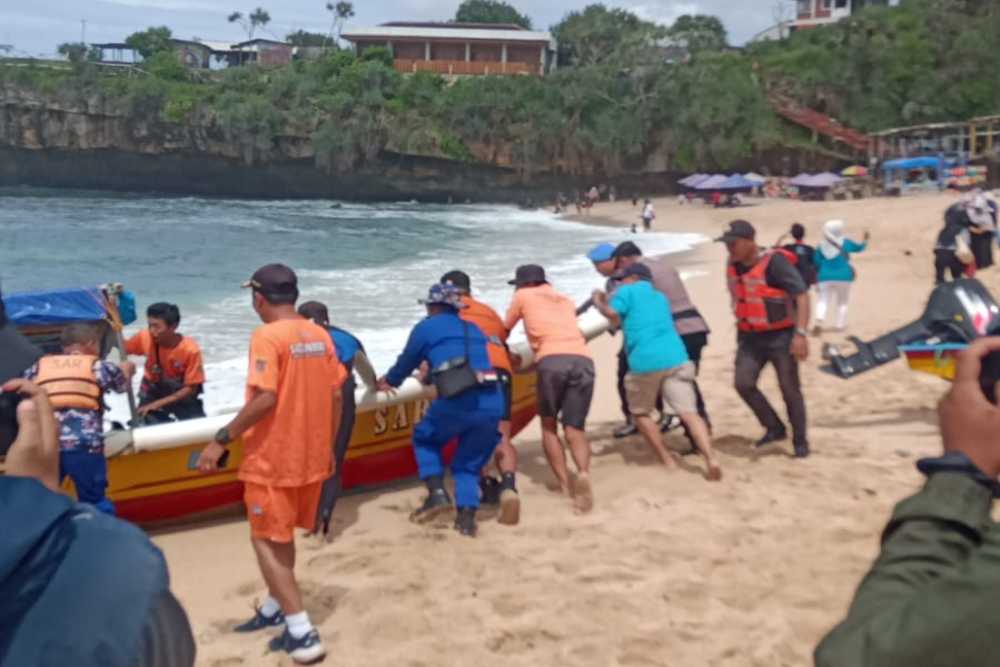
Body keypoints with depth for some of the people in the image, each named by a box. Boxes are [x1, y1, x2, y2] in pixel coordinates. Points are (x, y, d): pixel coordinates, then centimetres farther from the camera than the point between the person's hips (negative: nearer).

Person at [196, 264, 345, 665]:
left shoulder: (267, 337, -16)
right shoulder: (320, 336, 5)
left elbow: (265, 399, -24)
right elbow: (335, 397, 7)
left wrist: (221, 440, -16)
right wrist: (328, 448, 18)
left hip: (273, 458, -7)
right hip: (311, 455, 7)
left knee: (266, 540, 4)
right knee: (281, 535, 23)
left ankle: (302, 634, 1)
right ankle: (274, 609, 38)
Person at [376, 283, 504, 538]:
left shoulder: (427, 327, 12)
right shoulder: (474, 329, 27)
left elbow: (407, 362, 22)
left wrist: (388, 381, 43)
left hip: (458, 402, -5)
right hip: (493, 404, 5)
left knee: (424, 438, 23)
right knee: (469, 463, 20)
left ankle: (437, 493, 7)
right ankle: (467, 517, 6)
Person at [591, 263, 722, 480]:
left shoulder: (628, 291, 10)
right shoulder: (660, 297, 30)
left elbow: (613, 315, -6)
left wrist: (599, 303, 14)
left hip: (644, 363, -5)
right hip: (675, 358, 5)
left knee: (640, 413, 17)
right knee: (689, 413, -6)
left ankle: (668, 460, 13)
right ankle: (711, 459, -25)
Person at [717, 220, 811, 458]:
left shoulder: (774, 262, -18)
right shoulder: (733, 266, 3)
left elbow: (802, 295, -21)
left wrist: (800, 333, -28)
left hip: (781, 335, -6)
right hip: (750, 337, 6)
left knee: (790, 389, 2)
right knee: (743, 384, -7)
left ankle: (800, 442, 18)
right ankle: (775, 428, 12)